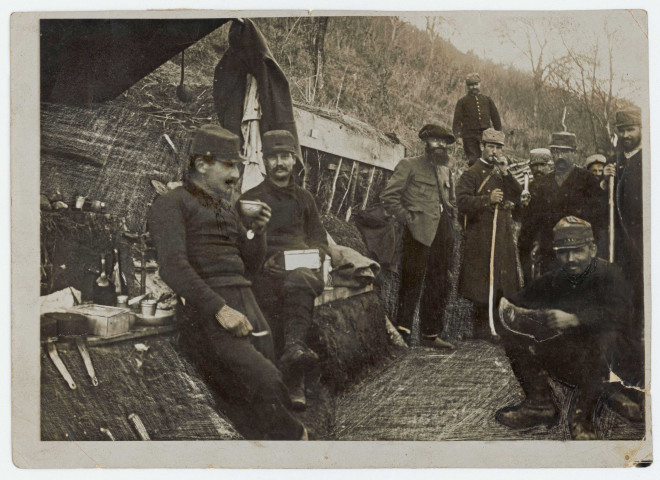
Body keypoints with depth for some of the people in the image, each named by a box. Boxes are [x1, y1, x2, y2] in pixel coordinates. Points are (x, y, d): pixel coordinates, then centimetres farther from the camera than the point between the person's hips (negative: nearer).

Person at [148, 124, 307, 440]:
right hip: (204, 313, -7)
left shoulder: (225, 208, 26)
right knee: (266, 385, -24)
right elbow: (173, 266, -13)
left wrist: (259, 230, 6)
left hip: (247, 310, 7)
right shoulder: (170, 205, 2)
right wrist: (219, 309, -23)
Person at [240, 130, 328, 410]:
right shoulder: (251, 199, 17)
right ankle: (294, 385, -37)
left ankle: (294, 347, -57)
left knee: (298, 282, -39)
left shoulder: (303, 198, 26)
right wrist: (264, 261, -7)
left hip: (303, 268, 1)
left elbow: (320, 239, 27)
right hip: (267, 272, -1)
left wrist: (313, 257, 3)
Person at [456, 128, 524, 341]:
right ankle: (482, 326, 1)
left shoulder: (503, 173, 18)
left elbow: (518, 196, 6)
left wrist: (506, 173, -4)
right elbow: (462, 201, -11)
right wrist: (487, 199, -23)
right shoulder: (472, 173, 0)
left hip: (504, 235, 6)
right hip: (481, 236, -6)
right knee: (482, 282, -5)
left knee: (503, 279, 7)